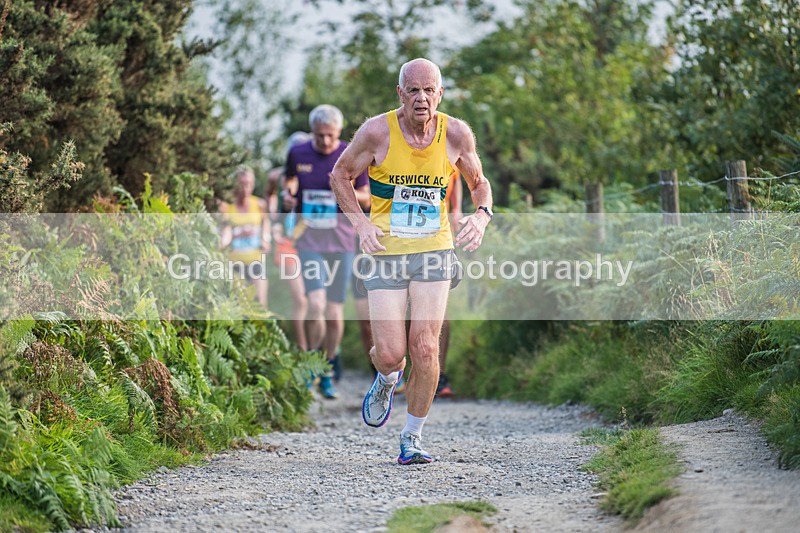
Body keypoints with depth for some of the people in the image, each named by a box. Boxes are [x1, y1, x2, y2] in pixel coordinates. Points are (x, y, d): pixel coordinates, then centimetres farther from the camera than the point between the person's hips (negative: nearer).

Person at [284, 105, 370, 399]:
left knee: (335, 313, 2)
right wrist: (287, 195, -4)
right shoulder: (297, 154, 3)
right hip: (309, 241, 0)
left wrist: (349, 192, -14)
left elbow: (367, 197, 8)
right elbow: (290, 183, 19)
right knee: (316, 303, -18)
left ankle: (327, 373, 19)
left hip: (341, 243, 0)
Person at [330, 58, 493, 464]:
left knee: (425, 348, -11)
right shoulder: (377, 132, -11)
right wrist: (360, 223, -10)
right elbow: (340, 175, 4)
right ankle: (386, 379, 33)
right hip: (386, 254, -1)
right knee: (390, 354, -7)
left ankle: (412, 438, 7)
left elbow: (479, 183, 12)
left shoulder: (456, 134, -5)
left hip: (434, 251, 1)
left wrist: (481, 216, -9)